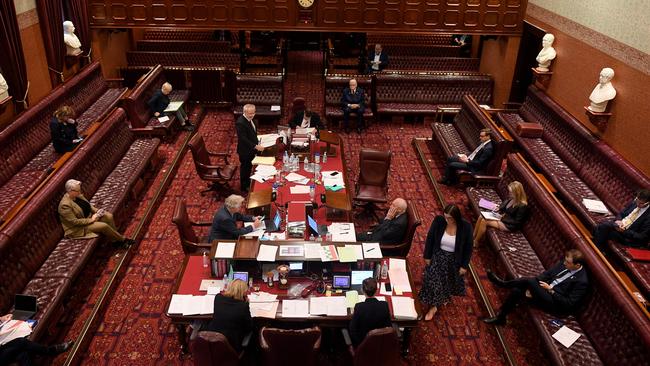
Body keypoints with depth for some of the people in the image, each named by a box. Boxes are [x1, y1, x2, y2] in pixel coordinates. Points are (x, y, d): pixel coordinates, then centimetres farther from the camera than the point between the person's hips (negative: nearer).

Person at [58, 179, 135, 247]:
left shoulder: (78, 196, -2)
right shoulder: (65, 205, -27)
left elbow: (88, 205, 13)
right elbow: (75, 221, -26)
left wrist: (97, 211, -5)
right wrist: (91, 220, -21)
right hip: (79, 228, -9)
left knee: (109, 216, -10)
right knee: (104, 226, -23)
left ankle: (116, 239, -1)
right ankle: (122, 240, -4)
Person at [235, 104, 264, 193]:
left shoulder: (249, 119, -2)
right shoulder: (240, 123, -30)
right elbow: (243, 139, -31)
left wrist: (257, 142, 5)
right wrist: (256, 146, -33)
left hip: (251, 149, 8)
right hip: (245, 150, -8)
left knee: (249, 167, 24)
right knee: (245, 168, 11)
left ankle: (248, 183, 45)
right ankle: (244, 187, 30)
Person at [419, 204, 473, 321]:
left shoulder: (465, 226, -26)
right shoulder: (438, 220, -23)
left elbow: (468, 247, -13)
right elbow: (430, 238, -9)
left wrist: (464, 265, -8)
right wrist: (427, 256, -3)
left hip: (454, 260, 0)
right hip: (438, 256, 0)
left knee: (450, 281, 23)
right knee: (433, 280, 3)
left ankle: (446, 296, 56)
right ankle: (433, 306, 27)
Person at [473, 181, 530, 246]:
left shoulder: (522, 206, -23)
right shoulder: (511, 198, 1)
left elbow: (517, 223, -20)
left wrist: (503, 218, -19)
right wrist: (498, 208, -2)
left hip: (508, 225, -9)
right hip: (502, 216, 9)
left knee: (484, 221, -22)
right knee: (481, 217, -10)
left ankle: (475, 243, -9)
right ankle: (473, 237, -4)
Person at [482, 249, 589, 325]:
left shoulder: (582, 282, -18)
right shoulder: (565, 264, 2)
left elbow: (569, 304, -19)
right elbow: (547, 274, 6)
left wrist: (551, 290, -18)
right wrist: (532, 288, -8)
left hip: (555, 304, -8)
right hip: (546, 291, 8)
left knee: (529, 280, -27)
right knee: (516, 291, -12)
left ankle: (503, 283, -4)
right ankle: (500, 317, 1)